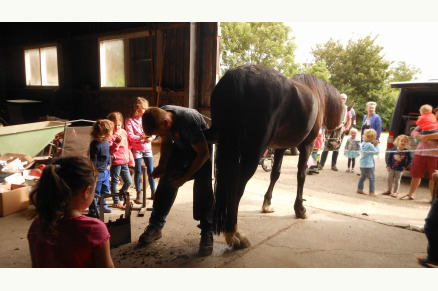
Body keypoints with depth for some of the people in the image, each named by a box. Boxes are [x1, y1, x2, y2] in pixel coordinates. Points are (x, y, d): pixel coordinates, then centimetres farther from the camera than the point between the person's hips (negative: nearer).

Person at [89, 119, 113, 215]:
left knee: (105, 190, 21)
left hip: (105, 170, 9)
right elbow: (93, 160, -19)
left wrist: (109, 164, 11)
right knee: (95, 193, 4)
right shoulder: (95, 145, -24)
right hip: (98, 172, -9)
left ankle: (103, 206, 39)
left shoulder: (107, 141, 1)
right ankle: (94, 210, 17)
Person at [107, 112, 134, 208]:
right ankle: (116, 202, 19)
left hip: (124, 162, 7)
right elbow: (109, 150, -16)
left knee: (128, 181, 11)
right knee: (115, 182, 4)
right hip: (115, 162, -6)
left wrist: (131, 160, 19)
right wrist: (117, 143, -29)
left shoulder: (123, 132, 10)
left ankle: (120, 196, 33)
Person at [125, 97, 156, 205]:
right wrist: (141, 137, -26)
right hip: (137, 149, -3)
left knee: (150, 171, 5)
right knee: (138, 172, 3)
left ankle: (153, 192, 19)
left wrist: (151, 137, -15)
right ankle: (139, 194, 14)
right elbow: (130, 136, -12)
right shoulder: (129, 121, -6)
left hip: (147, 148, 3)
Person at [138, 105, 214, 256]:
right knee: (166, 181, -2)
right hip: (180, 147, 6)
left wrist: (184, 178, -25)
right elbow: (166, 142, 1)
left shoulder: (189, 121, -39)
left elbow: (203, 153, -29)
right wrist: (161, 166, -14)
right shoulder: (160, 115, -18)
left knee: (202, 187, -20)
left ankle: (207, 233, -9)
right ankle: (155, 226, 11)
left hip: (202, 148, -6)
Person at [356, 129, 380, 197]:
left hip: (362, 165, 8)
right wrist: (377, 145, 3)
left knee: (362, 177, 19)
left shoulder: (363, 143, 5)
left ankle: (360, 189, 24)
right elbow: (377, 152, -7)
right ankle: (372, 192, 6)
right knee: (372, 178, 4)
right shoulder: (370, 145, -18)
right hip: (369, 165, -7)